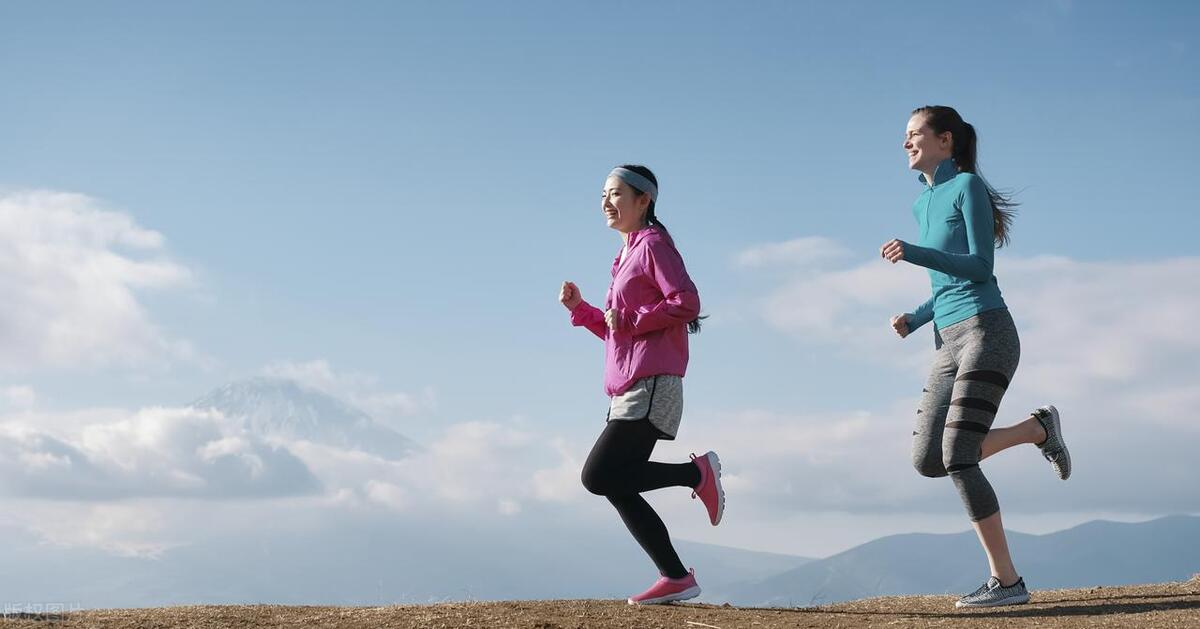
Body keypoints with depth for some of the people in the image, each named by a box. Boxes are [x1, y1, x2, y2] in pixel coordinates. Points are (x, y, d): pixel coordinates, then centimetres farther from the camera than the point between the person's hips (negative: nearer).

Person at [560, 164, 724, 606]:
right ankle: (677, 579, 9)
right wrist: (578, 309, 13)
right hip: (627, 390, 10)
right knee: (619, 489, 4)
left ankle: (697, 473, -5)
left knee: (599, 476, -17)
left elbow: (687, 303, -18)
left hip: (651, 385, -10)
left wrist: (629, 319, -16)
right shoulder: (627, 254, 23)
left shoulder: (653, 244, -5)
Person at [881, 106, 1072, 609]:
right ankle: (1036, 428, 16)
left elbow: (980, 267, -12)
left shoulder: (967, 186, -3)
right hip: (949, 342, 8)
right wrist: (915, 318, 9)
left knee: (957, 457, -16)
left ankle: (1006, 580, -8)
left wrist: (914, 254, -21)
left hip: (986, 332, -8)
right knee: (927, 461, -1)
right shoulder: (922, 204, 20)